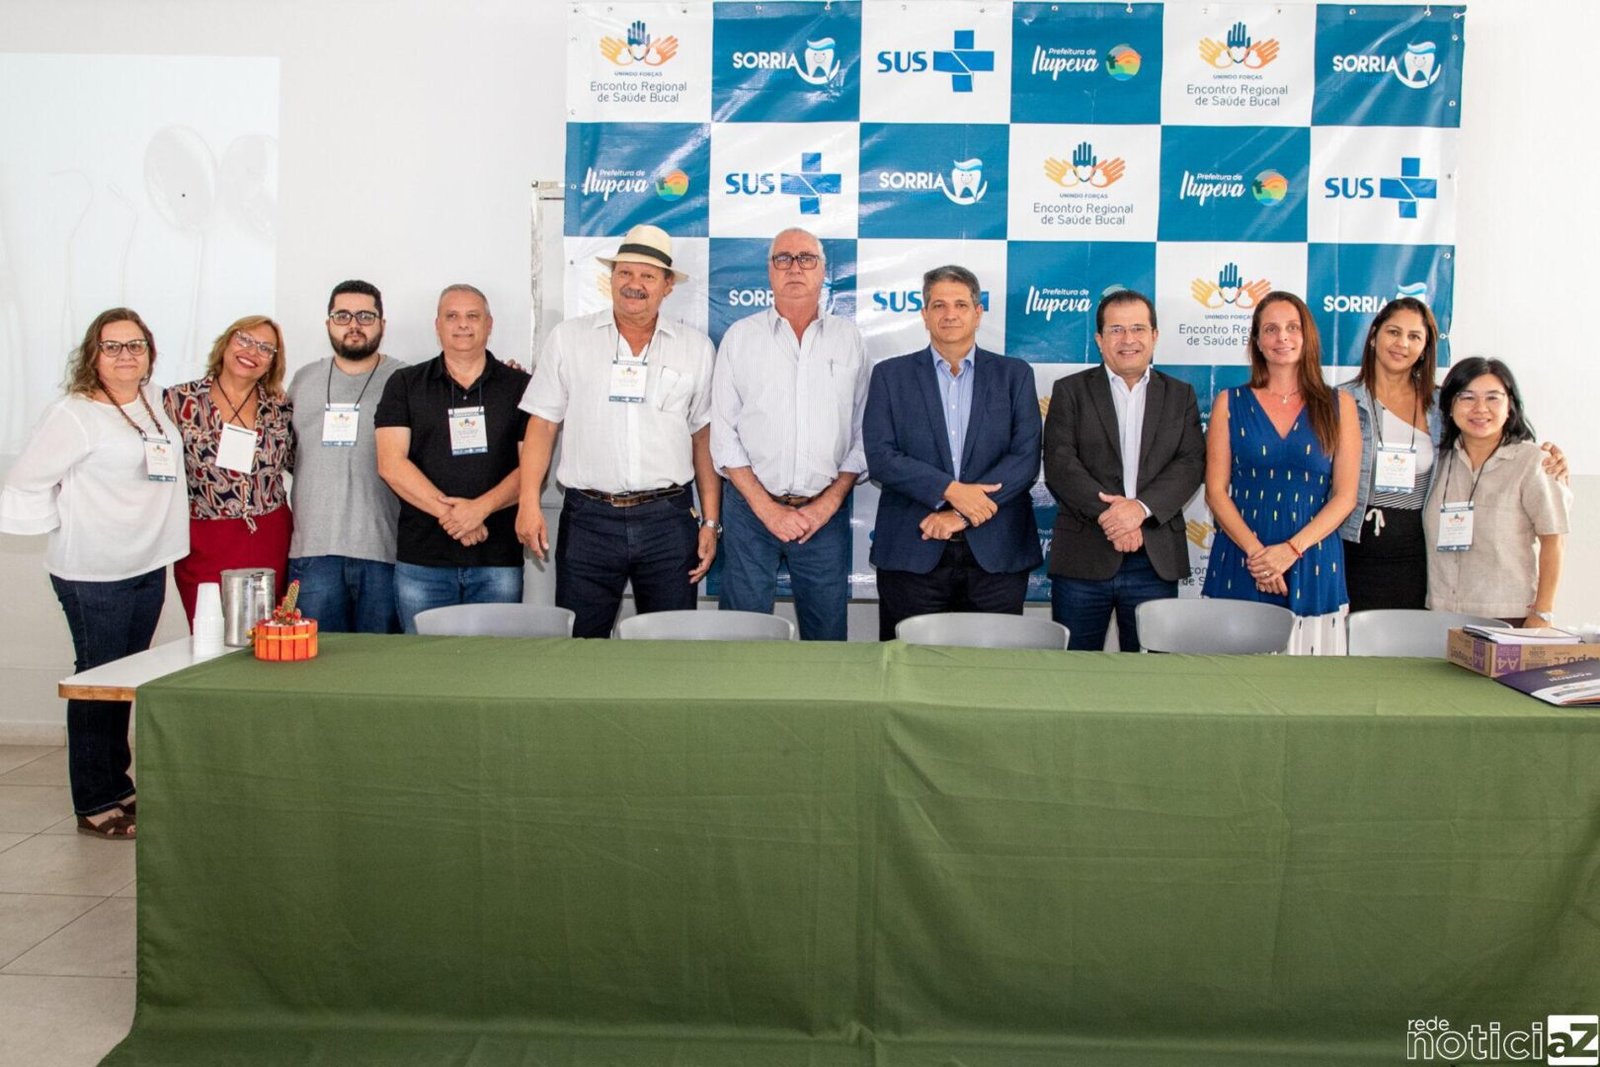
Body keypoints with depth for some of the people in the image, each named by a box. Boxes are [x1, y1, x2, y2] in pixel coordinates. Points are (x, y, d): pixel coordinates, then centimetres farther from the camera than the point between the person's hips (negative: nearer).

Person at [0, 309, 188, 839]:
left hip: (150, 565, 7)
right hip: (93, 574, -6)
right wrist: (69, 524, -6)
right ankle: (96, 804, 12)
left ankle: (117, 787, 27)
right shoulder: (74, 414, -13)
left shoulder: (153, 401, 7)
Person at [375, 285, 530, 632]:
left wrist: (480, 508, -14)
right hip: (421, 559, 1)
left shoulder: (519, 387, 8)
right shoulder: (405, 385, 10)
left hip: (498, 560, 0)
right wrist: (447, 512, -12)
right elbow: (391, 464, -1)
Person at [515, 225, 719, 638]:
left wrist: (711, 521, 4)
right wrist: (529, 503, -4)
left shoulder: (696, 347, 8)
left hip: (669, 519, 1)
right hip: (587, 518, -1)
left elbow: (704, 438, 8)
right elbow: (543, 424, 6)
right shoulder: (568, 338, 6)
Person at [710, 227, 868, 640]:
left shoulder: (848, 338, 7)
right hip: (751, 507, -1)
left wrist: (829, 501, -4)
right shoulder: (740, 336, 4)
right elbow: (723, 433, 0)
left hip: (826, 513, 1)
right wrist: (767, 508, -7)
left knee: (828, 634, 6)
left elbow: (864, 432, 6)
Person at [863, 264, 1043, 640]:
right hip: (911, 553, -1)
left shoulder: (1014, 375, 9)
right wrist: (950, 490, -16)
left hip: (996, 555, 1)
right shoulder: (890, 375, 7)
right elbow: (880, 457, -4)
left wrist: (961, 513, -11)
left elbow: (1026, 457, -1)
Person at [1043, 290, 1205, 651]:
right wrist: (1107, 514, -16)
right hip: (1083, 559, -1)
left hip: (1156, 562, 2)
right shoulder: (1070, 391, 6)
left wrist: (1141, 507, -16)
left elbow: (1192, 463, 0)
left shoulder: (1180, 395, 13)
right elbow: (1059, 464, -5)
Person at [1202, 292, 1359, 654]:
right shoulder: (1230, 403, 6)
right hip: (1239, 566, 0)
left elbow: (1345, 495, 1)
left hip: (1313, 565, 0)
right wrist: (1255, 550, -13)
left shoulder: (1339, 406, 7)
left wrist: (1292, 549, -11)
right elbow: (1216, 491, 0)